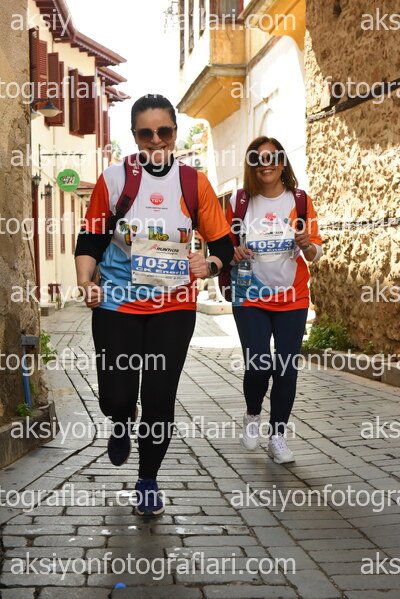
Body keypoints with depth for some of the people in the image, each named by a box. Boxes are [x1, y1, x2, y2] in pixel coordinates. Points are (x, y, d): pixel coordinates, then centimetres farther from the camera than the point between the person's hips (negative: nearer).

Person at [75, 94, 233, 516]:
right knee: (116, 398, -3)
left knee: (160, 398, 1)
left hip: (173, 306, 1)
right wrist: (86, 283, -13)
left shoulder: (194, 183, 1)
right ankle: (122, 426, 37)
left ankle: (148, 481, 24)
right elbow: (90, 240, 3)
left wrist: (209, 265, -16)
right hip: (117, 304, 0)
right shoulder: (113, 179, -2)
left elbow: (223, 243, 5)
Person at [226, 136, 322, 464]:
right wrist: (234, 253, -12)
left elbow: (316, 253, 5)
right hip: (250, 298, -1)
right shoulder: (239, 201, 1)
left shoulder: (300, 200, 1)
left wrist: (307, 245, -18)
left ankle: (278, 437, 16)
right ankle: (253, 414, 22)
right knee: (258, 364, -10)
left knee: (286, 368, 1)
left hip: (292, 298, 1)